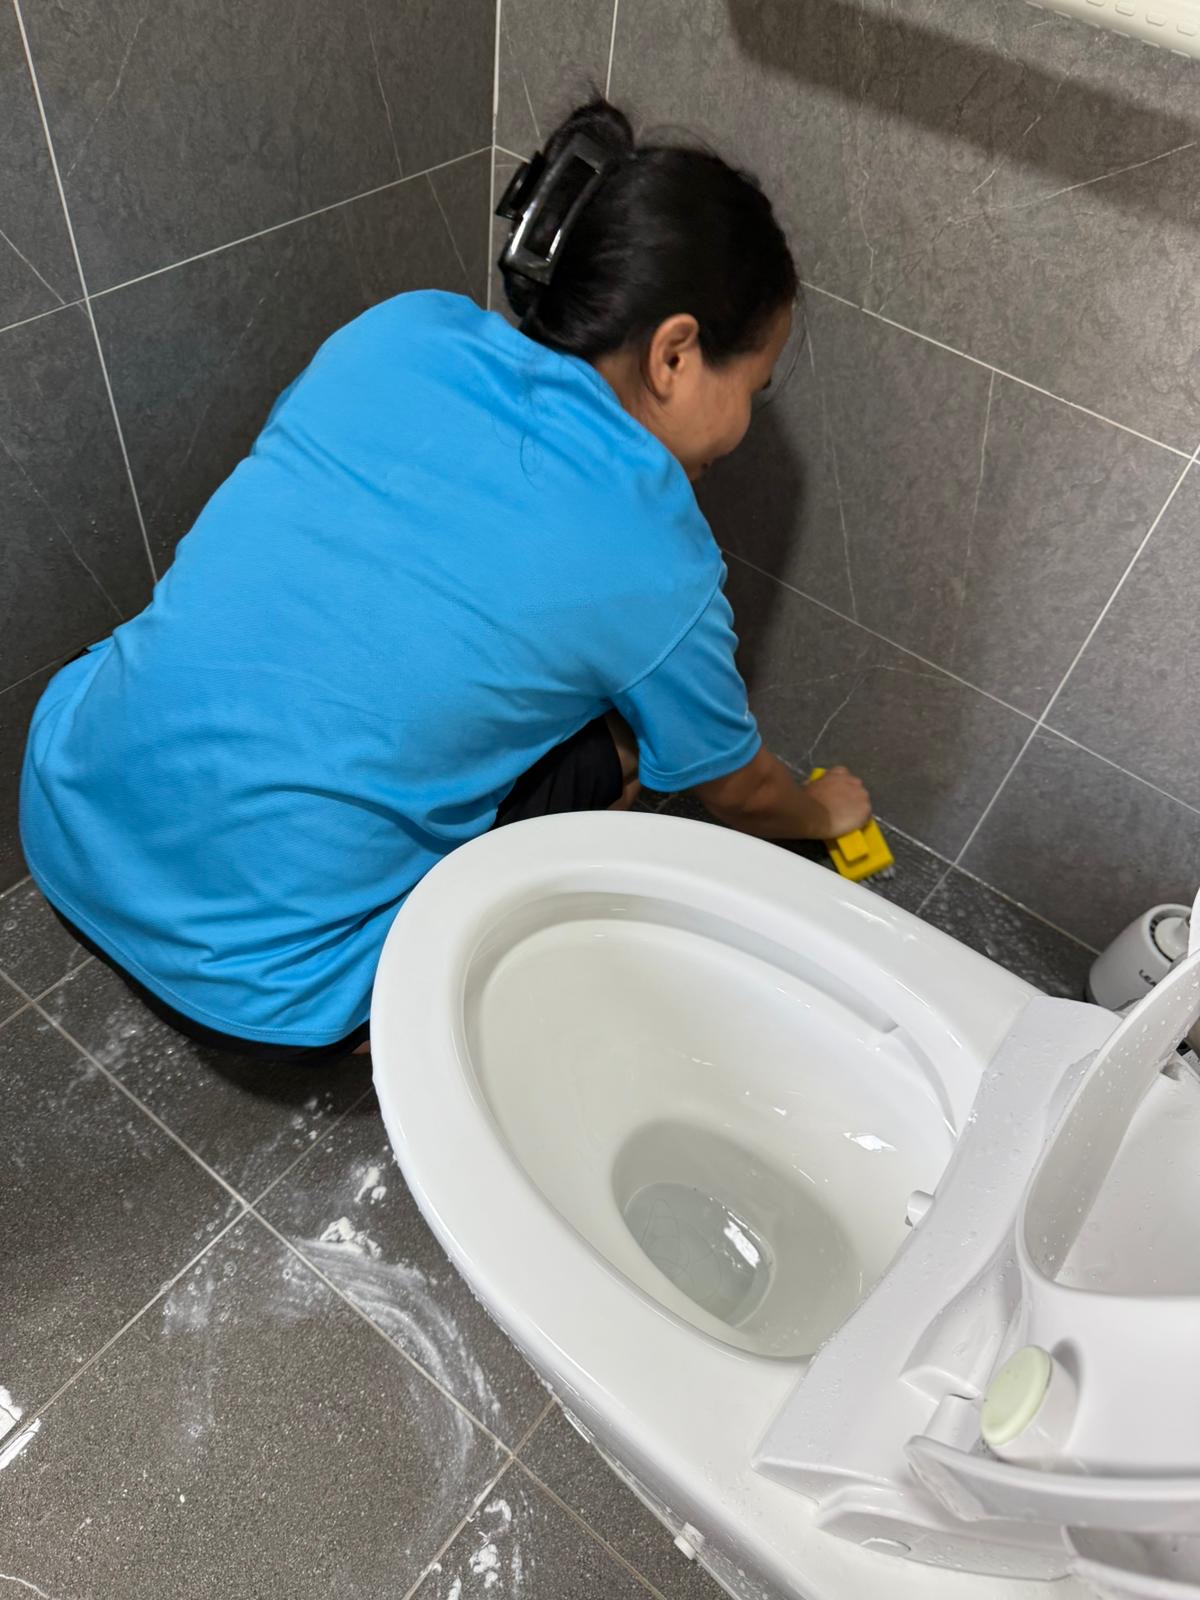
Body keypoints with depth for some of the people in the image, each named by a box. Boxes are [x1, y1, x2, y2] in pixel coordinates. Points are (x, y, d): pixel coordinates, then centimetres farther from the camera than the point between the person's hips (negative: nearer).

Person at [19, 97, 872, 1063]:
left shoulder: (404, 330, -2)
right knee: (613, 745, 7)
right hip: (250, 987, -5)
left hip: (66, 815, 6)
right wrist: (825, 813, 29)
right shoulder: (657, 567, -13)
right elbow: (736, 791, 6)